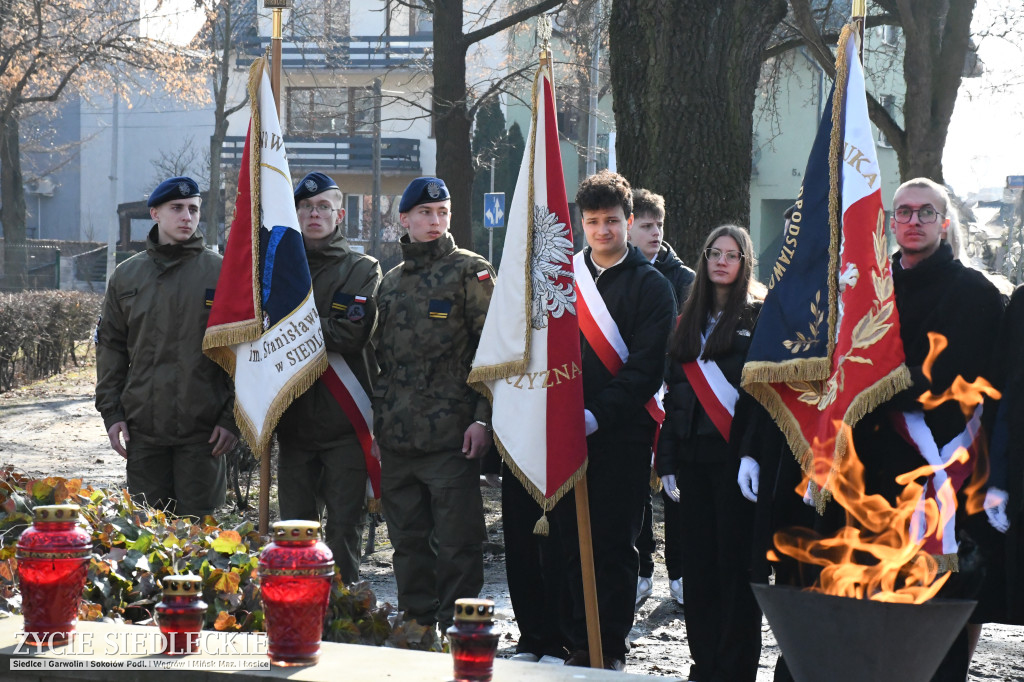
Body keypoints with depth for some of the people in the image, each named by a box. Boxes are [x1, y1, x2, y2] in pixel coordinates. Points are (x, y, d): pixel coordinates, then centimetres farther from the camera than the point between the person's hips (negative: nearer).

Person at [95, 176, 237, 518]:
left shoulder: (222, 273, 1)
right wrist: (111, 412, 4)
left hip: (203, 431, -3)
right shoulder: (127, 276, 10)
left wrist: (233, 416, -5)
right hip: (143, 428, 3)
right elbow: (110, 348, 13)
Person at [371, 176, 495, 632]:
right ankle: (416, 626, 21)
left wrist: (482, 418, -15)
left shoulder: (469, 271, -1)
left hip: (451, 435, -6)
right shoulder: (391, 282, 18)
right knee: (408, 540, 12)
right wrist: (377, 422, 17)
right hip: (396, 437, 6)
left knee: (457, 542, -4)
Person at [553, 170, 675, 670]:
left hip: (622, 436, -4)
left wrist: (598, 413, -18)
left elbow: (645, 368, -8)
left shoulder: (650, 286, 0)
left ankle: (612, 647, 8)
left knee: (615, 544, 1)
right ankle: (579, 644, 14)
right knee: (571, 540, 5)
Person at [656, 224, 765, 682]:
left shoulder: (757, 317, -1)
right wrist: (667, 460, 10)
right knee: (697, 562, 7)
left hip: (733, 454, -6)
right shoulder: (689, 322, 16)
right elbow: (673, 393, 16)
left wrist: (752, 453, -18)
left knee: (735, 562, -4)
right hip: (693, 455, 6)